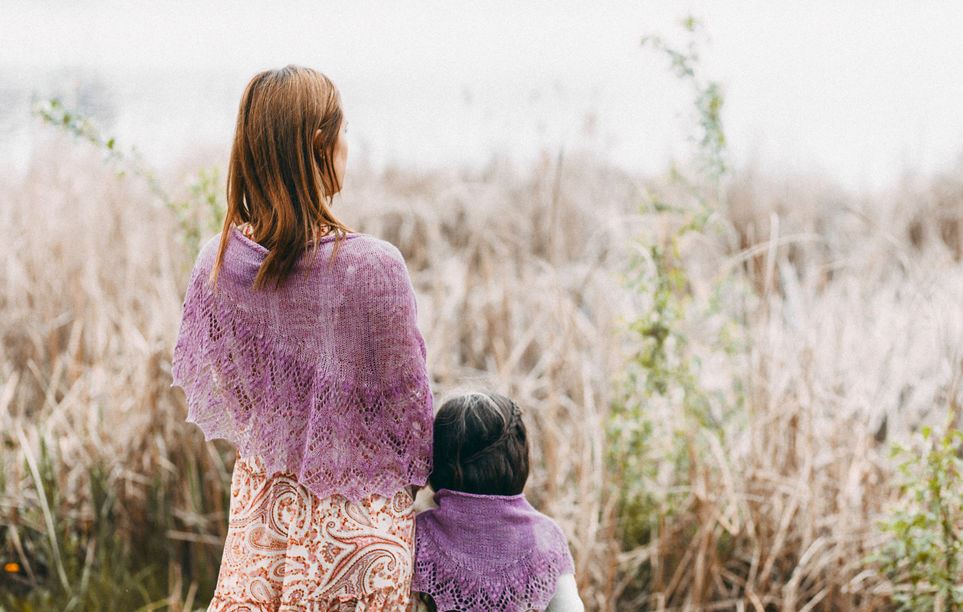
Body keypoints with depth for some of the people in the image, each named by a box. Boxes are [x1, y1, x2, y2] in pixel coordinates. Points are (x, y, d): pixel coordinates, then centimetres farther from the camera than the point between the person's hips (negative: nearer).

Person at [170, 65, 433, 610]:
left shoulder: (218, 262, -8)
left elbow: (209, 382, 6)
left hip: (263, 498, 4)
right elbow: (405, 396, -11)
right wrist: (415, 471, 8)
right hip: (358, 504, -4)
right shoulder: (373, 266, -22)